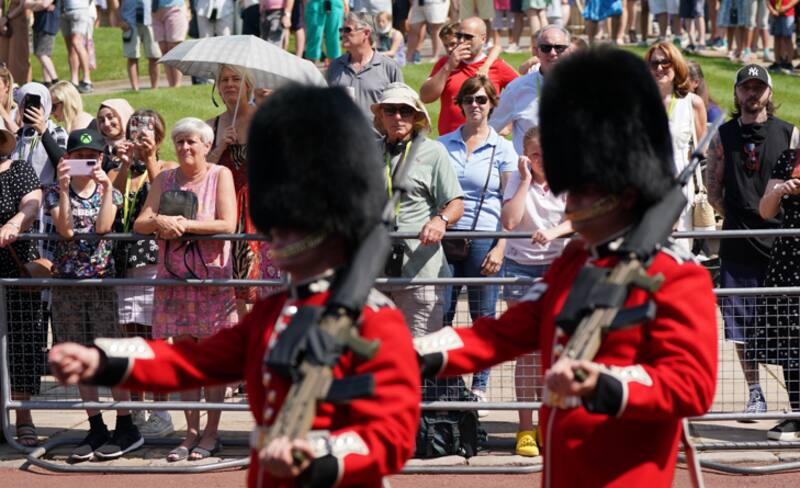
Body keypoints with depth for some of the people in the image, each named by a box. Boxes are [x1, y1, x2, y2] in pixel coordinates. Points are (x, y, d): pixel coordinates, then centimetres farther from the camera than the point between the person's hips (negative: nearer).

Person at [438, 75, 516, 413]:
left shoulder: (502, 149, 4)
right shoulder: (443, 145, 11)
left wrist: (500, 248, -7)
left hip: (485, 239, -2)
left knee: (483, 317, 2)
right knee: (440, 315, -1)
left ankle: (480, 389, 9)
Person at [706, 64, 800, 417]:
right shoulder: (722, 137, 8)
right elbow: (713, 190, 11)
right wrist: (736, 217, 3)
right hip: (738, 246, 1)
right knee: (742, 327, 3)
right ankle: (755, 396, 12)